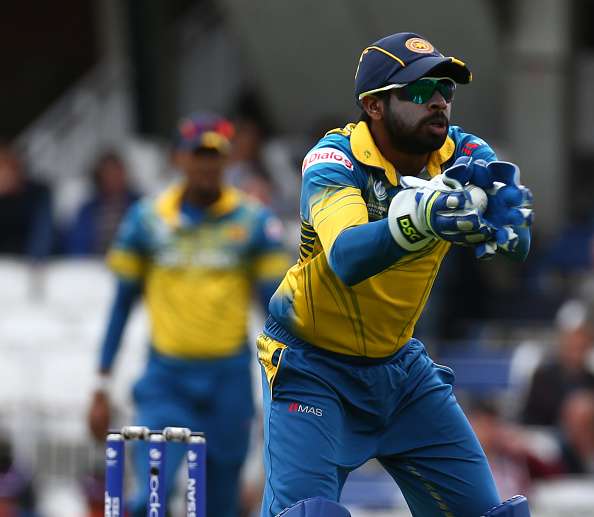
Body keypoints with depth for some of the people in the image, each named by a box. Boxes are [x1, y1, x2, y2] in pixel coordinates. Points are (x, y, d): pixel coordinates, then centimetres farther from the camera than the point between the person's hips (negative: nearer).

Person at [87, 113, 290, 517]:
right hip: (165, 379, 0)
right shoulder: (146, 219, 4)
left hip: (229, 378, 0)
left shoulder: (254, 222, 1)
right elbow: (123, 302, 10)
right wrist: (101, 387, 8)